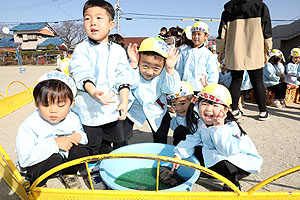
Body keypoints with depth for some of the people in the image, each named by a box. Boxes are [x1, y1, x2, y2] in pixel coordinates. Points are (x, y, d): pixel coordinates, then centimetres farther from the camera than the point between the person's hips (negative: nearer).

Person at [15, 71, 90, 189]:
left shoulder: (73, 119, -11)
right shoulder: (29, 127, -26)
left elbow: (81, 134, 10)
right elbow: (24, 159, -32)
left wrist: (79, 136, -17)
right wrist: (54, 143, -36)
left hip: (65, 157, 4)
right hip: (37, 162, -3)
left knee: (82, 150, -20)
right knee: (54, 159, -32)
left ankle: (68, 173, 12)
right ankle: (37, 183, 1)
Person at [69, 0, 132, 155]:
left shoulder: (118, 50, 3)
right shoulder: (81, 49, -4)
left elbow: (123, 78, -1)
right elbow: (82, 76, -16)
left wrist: (124, 102, -13)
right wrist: (93, 92, -35)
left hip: (113, 109, 3)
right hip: (89, 110, -2)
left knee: (108, 146, 22)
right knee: (91, 150, 11)